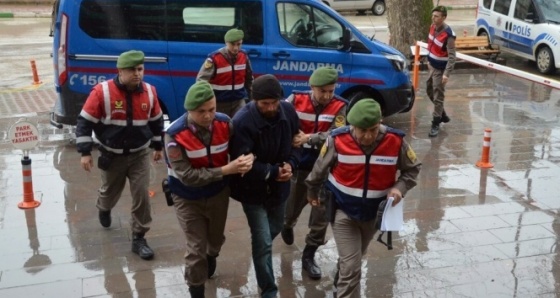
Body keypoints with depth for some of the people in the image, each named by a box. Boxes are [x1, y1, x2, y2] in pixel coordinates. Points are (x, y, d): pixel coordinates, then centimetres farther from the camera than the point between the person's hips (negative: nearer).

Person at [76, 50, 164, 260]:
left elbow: (157, 121, 9)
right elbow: (85, 122, -13)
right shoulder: (102, 91, -18)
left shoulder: (149, 92, -7)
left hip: (140, 154, 2)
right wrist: (85, 152, -15)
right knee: (110, 191, 19)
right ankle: (104, 209, 56)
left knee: (142, 196, -3)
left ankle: (138, 239, 12)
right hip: (111, 155, -1)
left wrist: (158, 146, 16)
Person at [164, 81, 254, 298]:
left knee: (216, 237, 26)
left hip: (219, 193, 4)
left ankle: (211, 257, 63)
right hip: (188, 199, -4)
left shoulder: (225, 123, -17)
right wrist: (226, 170, -37)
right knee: (196, 248, 1)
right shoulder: (175, 135, -29)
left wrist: (248, 159, -27)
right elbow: (187, 176, -31)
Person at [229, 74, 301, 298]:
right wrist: (273, 172, -23)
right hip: (252, 190, -5)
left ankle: (260, 250, 60)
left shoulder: (288, 111, -11)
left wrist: (291, 164, -16)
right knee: (263, 241, -2)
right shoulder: (242, 122, -28)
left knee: (275, 229, 27)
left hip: (279, 186, 5)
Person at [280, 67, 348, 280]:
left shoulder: (339, 107, -11)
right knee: (293, 204, 17)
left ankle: (309, 256, 18)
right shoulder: (296, 100, -8)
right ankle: (287, 226, 54)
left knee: (322, 211, 1)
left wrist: (308, 138, -26)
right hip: (300, 164, 0)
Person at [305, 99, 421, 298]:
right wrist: (312, 192, 12)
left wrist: (400, 187, -21)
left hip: (375, 212, 3)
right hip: (343, 211, -3)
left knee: (355, 257, 26)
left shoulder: (396, 141, -18)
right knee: (351, 267, -10)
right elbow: (320, 169, -4)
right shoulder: (337, 140, -22)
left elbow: (413, 169, -1)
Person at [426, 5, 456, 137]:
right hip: (432, 66, 9)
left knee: (438, 97, -3)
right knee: (430, 91, 21)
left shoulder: (448, 35, -26)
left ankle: (435, 124, 6)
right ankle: (443, 115, 39)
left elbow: (452, 56, -25)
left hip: (440, 69, -9)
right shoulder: (433, 27, -1)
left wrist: (446, 74, -31)